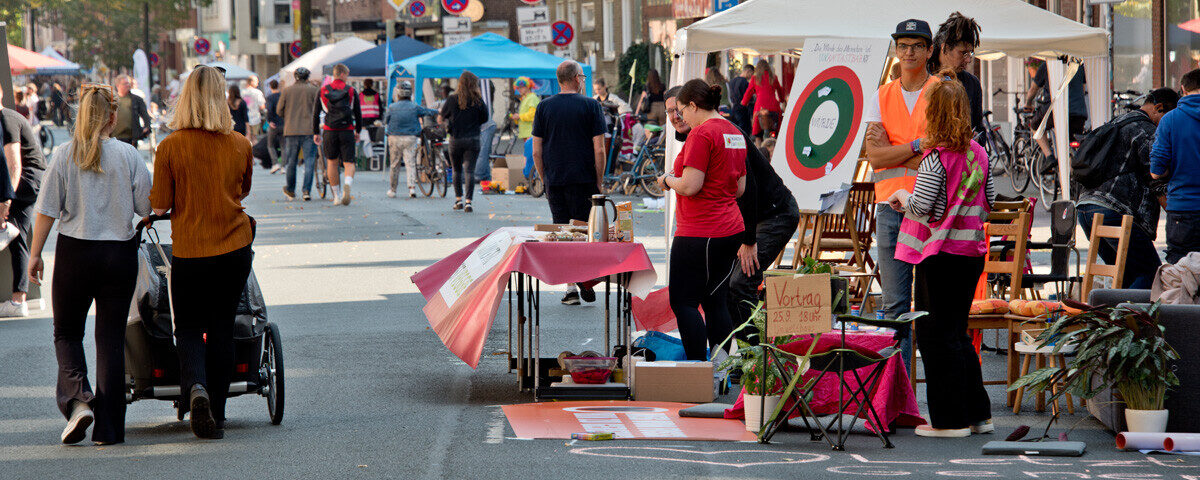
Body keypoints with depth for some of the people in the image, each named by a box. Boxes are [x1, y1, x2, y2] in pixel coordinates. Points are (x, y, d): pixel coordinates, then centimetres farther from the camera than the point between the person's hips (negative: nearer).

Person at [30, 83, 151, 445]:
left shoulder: (64, 156, -5)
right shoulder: (128, 156, -5)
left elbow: (46, 211, -5)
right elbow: (148, 207, -4)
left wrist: (35, 254, 4)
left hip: (74, 252, 0)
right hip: (120, 254, 0)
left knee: (67, 333, 15)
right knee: (111, 339, 7)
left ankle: (78, 399, -10)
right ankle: (108, 427, 6)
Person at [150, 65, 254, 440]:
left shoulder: (171, 146, -10)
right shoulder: (240, 145, -3)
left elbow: (160, 204, -5)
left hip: (189, 250, -2)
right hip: (235, 247, 2)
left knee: (188, 327, 9)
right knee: (222, 327, 11)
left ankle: (195, 386, -20)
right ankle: (216, 416, 13)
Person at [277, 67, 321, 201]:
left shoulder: (287, 91, 4)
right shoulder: (313, 90, 0)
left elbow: (279, 111, 7)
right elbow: (318, 110, -2)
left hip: (291, 130, 2)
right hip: (309, 130, -2)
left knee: (292, 161, 13)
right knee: (309, 162, -1)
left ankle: (290, 190, 23)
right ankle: (307, 191, -10)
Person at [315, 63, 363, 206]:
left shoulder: (323, 91, 5)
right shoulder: (351, 91, 1)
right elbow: (358, 113, 5)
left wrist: (315, 133, 13)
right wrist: (358, 131, 18)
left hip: (329, 131, 1)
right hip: (347, 131, -1)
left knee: (332, 162, 15)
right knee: (349, 163, 2)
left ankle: (337, 196, 16)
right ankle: (347, 185, -29)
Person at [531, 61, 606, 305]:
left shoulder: (544, 107, 5)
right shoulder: (591, 105, -3)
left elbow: (536, 151, 4)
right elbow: (599, 150, -6)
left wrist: (544, 180, 14)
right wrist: (599, 182, 3)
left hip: (554, 181, 2)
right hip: (583, 180, -2)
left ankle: (570, 288, 4)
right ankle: (584, 278, -7)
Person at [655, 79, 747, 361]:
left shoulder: (702, 133, -14)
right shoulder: (735, 133, 13)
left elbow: (689, 186, -20)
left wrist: (668, 180, 0)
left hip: (699, 234, -9)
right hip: (731, 229, 9)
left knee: (684, 303, -4)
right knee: (715, 303, 12)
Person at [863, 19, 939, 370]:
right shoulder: (881, 98, 12)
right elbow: (874, 157, 0)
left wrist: (892, 150, -8)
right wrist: (918, 146, -10)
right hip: (890, 206, 3)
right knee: (894, 303, 4)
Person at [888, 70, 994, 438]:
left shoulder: (936, 157, -16)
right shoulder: (978, 154, 6)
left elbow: (921, 207, -17)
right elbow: (989, 202, 12)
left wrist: (902, 197, 2)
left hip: (940, 252, -7)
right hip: (972, 250, 7)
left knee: (936, 335, 1)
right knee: (957, 332, 17)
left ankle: (950, 419, 3)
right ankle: (977, 414, 19)